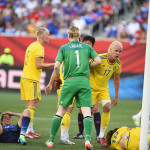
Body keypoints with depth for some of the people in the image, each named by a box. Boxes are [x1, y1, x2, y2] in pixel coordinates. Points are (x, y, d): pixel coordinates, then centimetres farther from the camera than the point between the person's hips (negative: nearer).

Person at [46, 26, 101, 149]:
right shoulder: (87, 47, 12)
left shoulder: (64, 48, 7)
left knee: (60, 111, 9)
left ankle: (51, 140, 11)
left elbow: (56, 66, -2)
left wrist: (57, 80, 12)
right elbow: (98, 61, 4)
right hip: (84, 81, 0)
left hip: (70, 81, 0)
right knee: (87, 113, -3)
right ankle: (88, 138, -23)